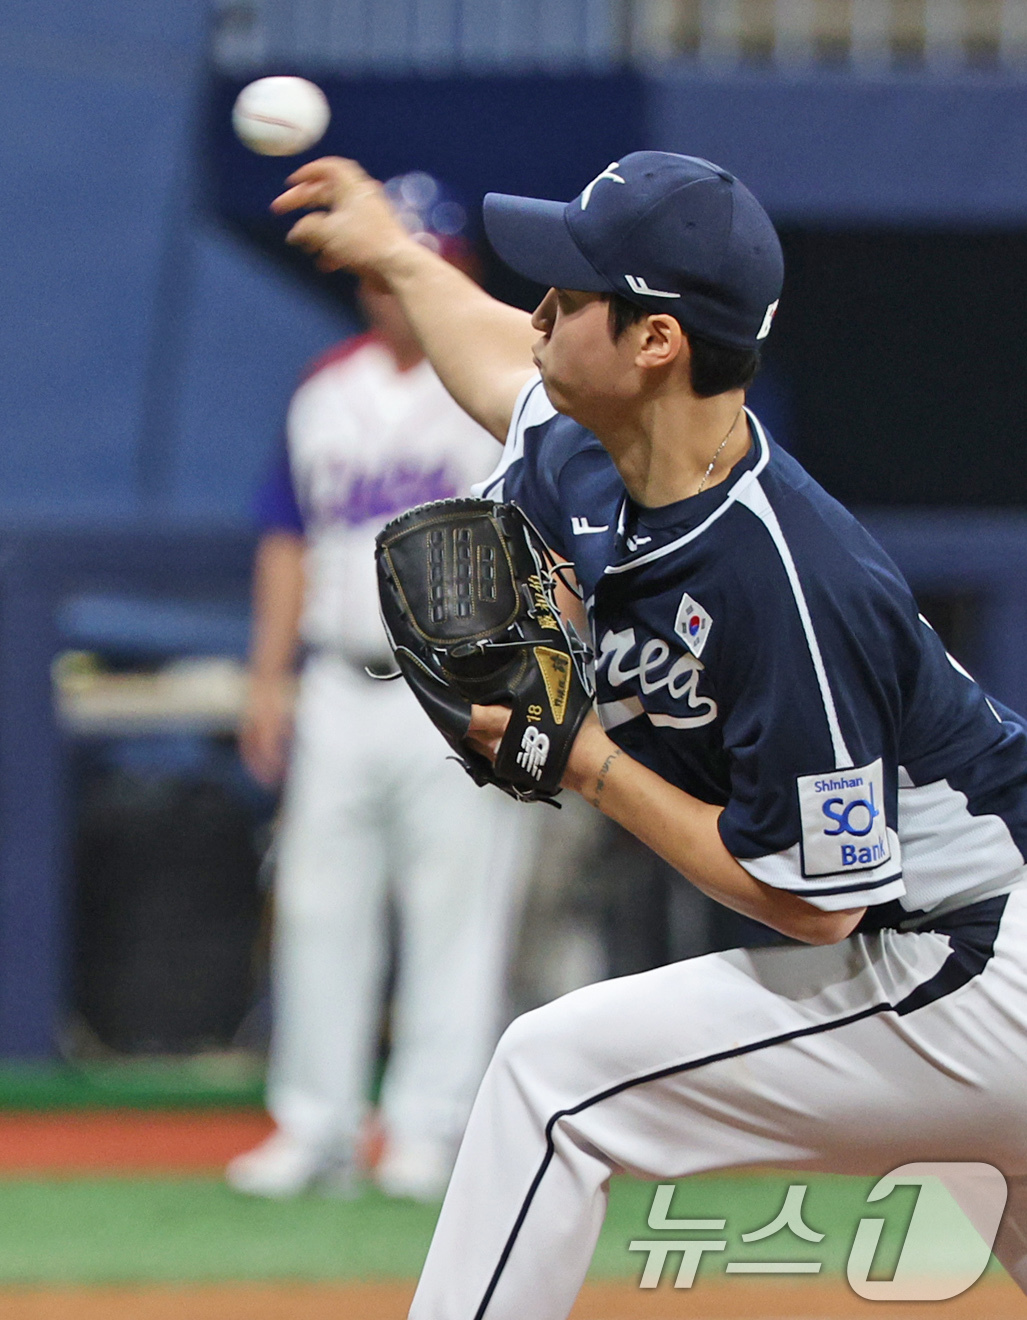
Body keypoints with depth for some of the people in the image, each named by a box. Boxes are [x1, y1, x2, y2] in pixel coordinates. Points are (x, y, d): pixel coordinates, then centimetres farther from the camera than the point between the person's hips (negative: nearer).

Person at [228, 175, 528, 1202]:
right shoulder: (325, 392, 13)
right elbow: (289, 540, 17)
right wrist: (267, 680, 10)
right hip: (341, 686, 5)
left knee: (455, 910, -5)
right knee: (319, 905, 4)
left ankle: (430, 1127, 0)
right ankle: (315, 1127, 10)